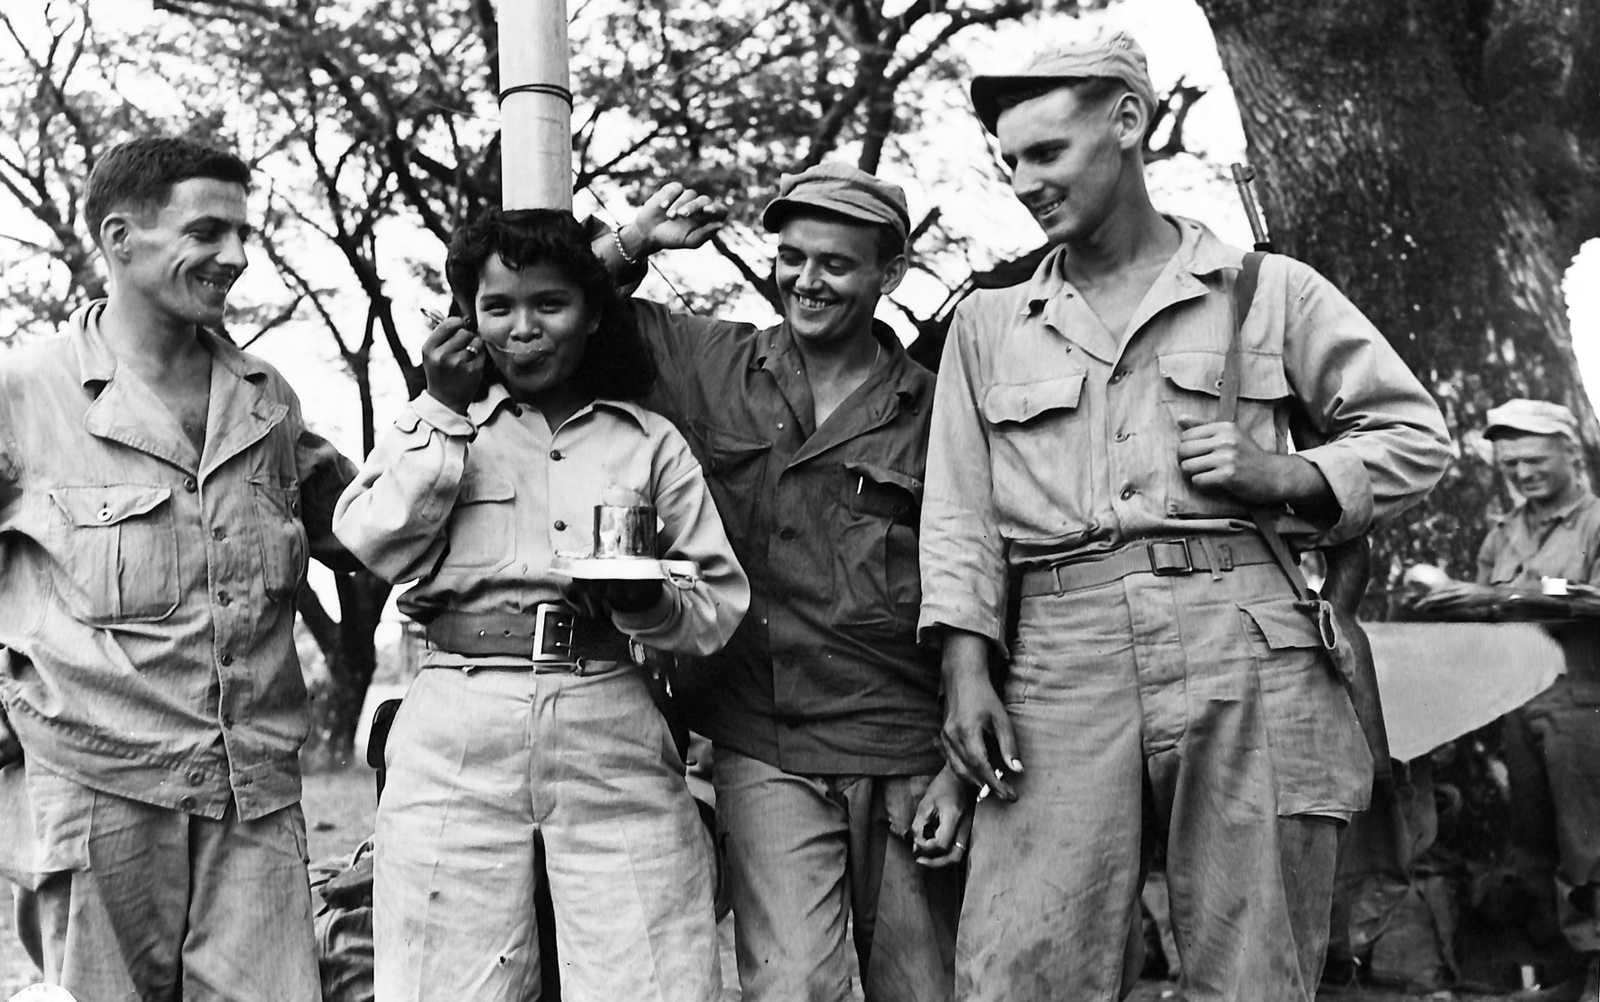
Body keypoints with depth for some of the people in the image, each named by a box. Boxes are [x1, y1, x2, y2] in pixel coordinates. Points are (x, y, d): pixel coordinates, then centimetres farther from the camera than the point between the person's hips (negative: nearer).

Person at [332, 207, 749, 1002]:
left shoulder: (650, 442, 12)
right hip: (456, 734, 0)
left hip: (609, 734, 0)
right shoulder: (438, 421, 14)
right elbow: (377, 547, -1)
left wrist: (649, 605, -12)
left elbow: (721, 601, 9)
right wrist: (445, 413, -2)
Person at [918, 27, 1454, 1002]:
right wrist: (966, 668, -3)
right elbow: (959, 510, 11)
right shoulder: (989, 324, 18)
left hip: (1248, 652, -1)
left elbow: (1416, 435, 15)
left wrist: (1284, 475, -3)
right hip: (1062, 665, 1)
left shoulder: (1271, 291, 13)